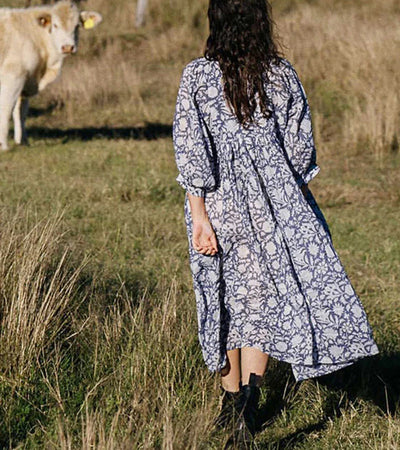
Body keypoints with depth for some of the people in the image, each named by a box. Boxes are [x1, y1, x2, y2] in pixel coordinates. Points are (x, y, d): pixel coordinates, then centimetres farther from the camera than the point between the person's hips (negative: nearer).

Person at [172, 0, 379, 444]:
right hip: (274, 201, 0)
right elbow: (300, 147, 2)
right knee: (266, 292, 7)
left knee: (227, 296, 15)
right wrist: (293, 204, 15)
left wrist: (199, 215, -9)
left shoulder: (197, 75, -7)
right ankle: (250, 392, -15)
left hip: (219, 201, 0)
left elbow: (190, 149, -11)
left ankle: (232, 398, 27)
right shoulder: (283, 75, -3)